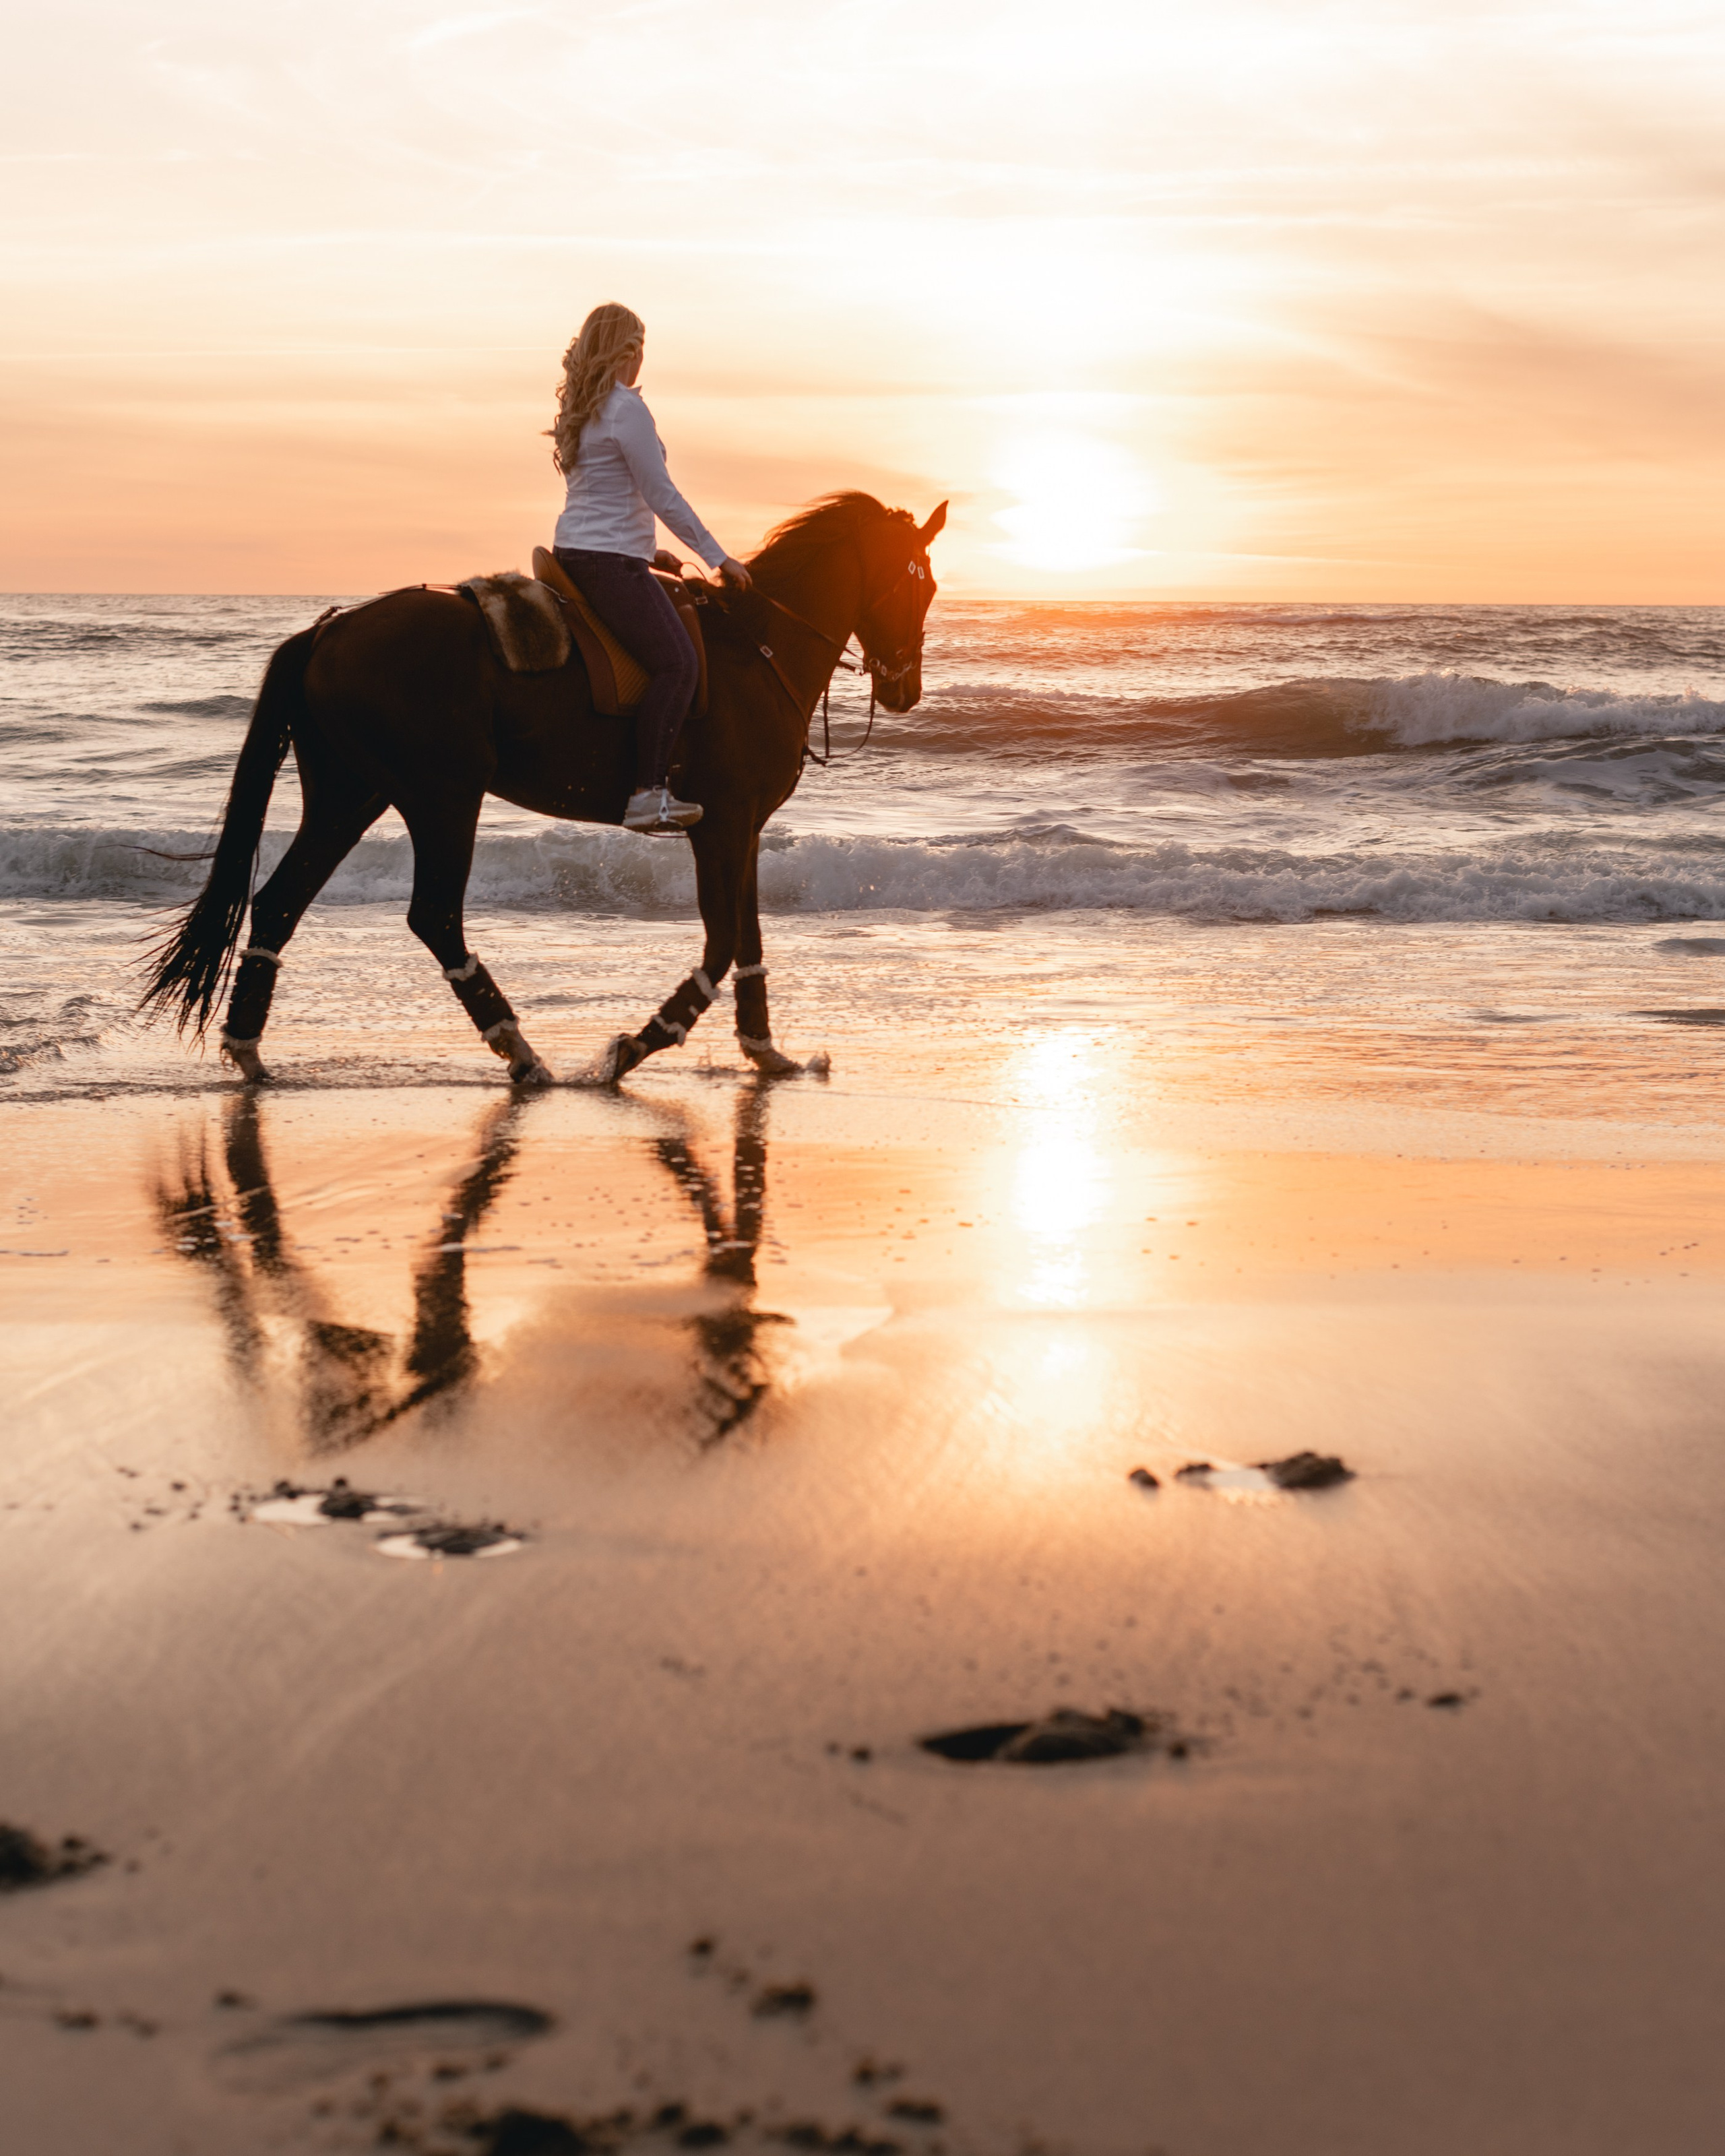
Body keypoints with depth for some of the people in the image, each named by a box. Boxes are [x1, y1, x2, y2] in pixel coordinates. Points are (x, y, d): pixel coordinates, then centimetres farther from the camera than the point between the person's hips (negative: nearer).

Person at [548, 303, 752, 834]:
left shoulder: (582, 408, 18)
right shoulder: (628, 409, -11)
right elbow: (662, 496, -12)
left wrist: (647, 552, 29)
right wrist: (718, 557, -5)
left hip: (575, 551, 10)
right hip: (610, 561, -10)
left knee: (671, 660, 18)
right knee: (676, 662, -17)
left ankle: (650, 784, 17)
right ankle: (649, 792, -27)